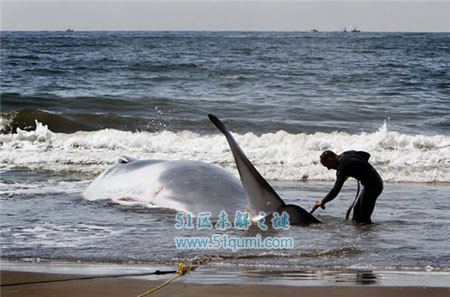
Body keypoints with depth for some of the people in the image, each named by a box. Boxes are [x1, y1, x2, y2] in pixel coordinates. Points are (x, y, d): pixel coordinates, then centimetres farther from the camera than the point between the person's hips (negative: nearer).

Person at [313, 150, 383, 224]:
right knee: (357, 210, 15)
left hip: (372, 185, -10)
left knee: (363, 218, -7)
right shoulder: (346, 154, 7)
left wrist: (323, 202, -14)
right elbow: (367, 155, 20)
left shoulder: (343, 165, -19)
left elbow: (336, 189, -23)